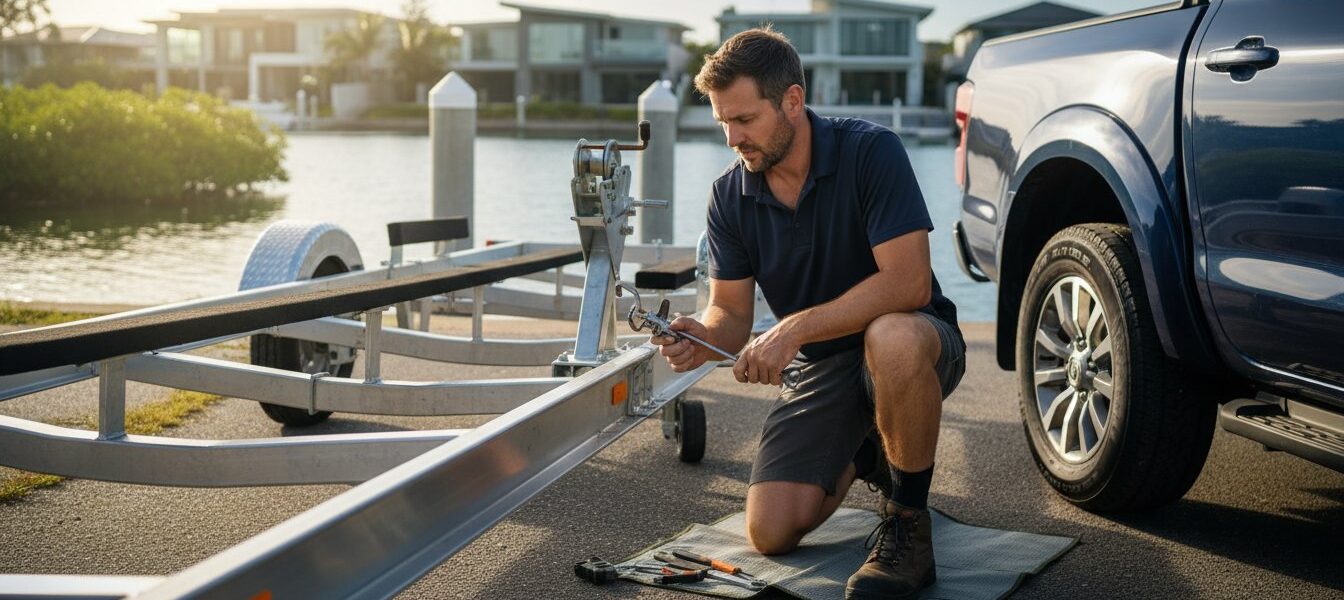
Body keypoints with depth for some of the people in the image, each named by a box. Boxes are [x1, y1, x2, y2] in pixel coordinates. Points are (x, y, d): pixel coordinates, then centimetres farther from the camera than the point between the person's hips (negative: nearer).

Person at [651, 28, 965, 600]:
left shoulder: (870, 151, -19)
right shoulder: (730, 195, -3)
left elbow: (908, 283, -28)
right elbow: (731, 311, 0)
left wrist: (794, 329, -32)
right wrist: (702, 337, -25)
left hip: (916, 345, -5)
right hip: (820, 367, 5)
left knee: (891, 338, -43)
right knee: (769, 531, -11)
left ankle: (908, 521, -19)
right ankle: (861, 454, 22)